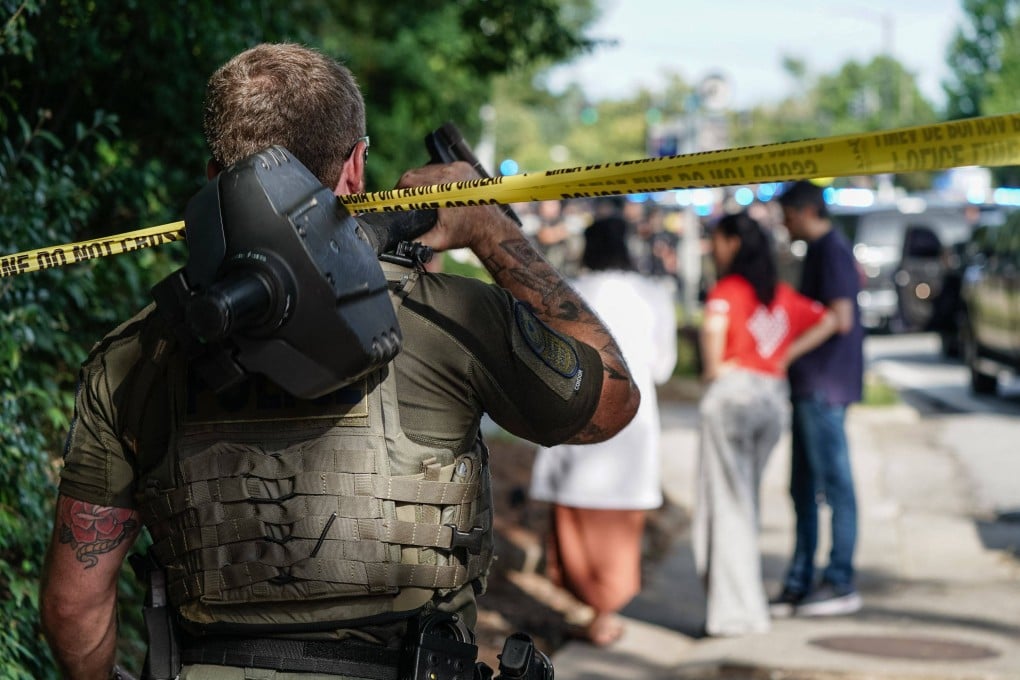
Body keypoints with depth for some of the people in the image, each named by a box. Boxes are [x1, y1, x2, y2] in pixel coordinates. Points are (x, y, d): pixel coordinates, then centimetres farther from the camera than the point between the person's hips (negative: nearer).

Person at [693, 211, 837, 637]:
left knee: (727, 503, -2)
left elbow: (714, 326, -24)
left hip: (732, 391, -6)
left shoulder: (728, 289, -4)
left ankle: (735, 611, -2)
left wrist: (712, 370, -8)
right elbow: (828, 321, 17)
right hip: (774, 397, 7)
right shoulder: (783, 295, 16)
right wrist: (786, 356, 9)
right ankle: (746, 601, 17)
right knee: (744, 502, 15)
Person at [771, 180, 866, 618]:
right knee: (803, 488, 12)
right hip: (810, 385, 10)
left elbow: (840, 319, -21)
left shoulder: (832, 251, -13)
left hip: (824, 385, -10)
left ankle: (841, 585, 1)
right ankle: (799, 584, 17)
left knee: (834, 484, -4)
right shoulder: (821, 250, 18)